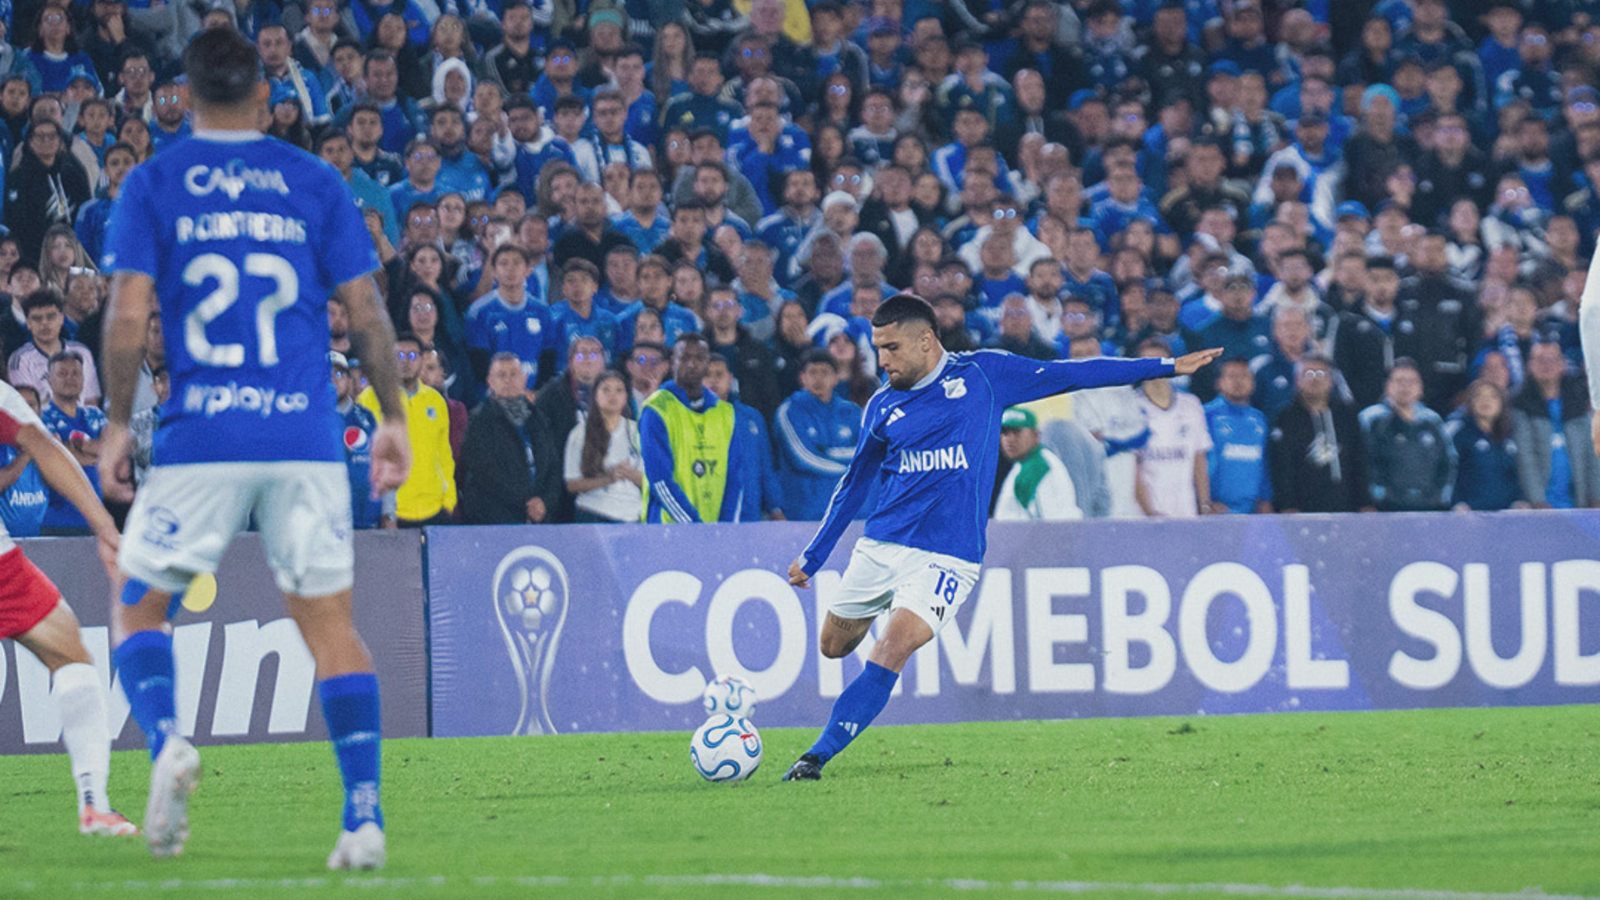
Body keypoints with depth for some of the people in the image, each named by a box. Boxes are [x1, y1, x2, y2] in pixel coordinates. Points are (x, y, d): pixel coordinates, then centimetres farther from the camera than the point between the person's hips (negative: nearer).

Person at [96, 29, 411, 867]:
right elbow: (366, 311, 5)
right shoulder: (314, 181, 7)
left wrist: (117, 423, 5)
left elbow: (128, 317, -4)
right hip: (305, 436, 1)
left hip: (200, 438, -1)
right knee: (329, 621, 6)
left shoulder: (153, 184, 3)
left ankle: (165, 738, -17)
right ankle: (365, 814, -3)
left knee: (137, 604, 12)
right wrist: (392, 416, 14)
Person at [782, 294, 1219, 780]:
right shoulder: (882, 407, 9)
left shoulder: (981, 375, 1)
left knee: (891, 650, -21)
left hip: (947, 553, -4)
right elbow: (854, 485, 20)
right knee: (834, 646, 10)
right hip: (880, 545, 4)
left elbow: (1070, 375, 6)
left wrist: (1165, 367, 7)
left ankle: (819, 754, -19)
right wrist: (812, 557, 20)